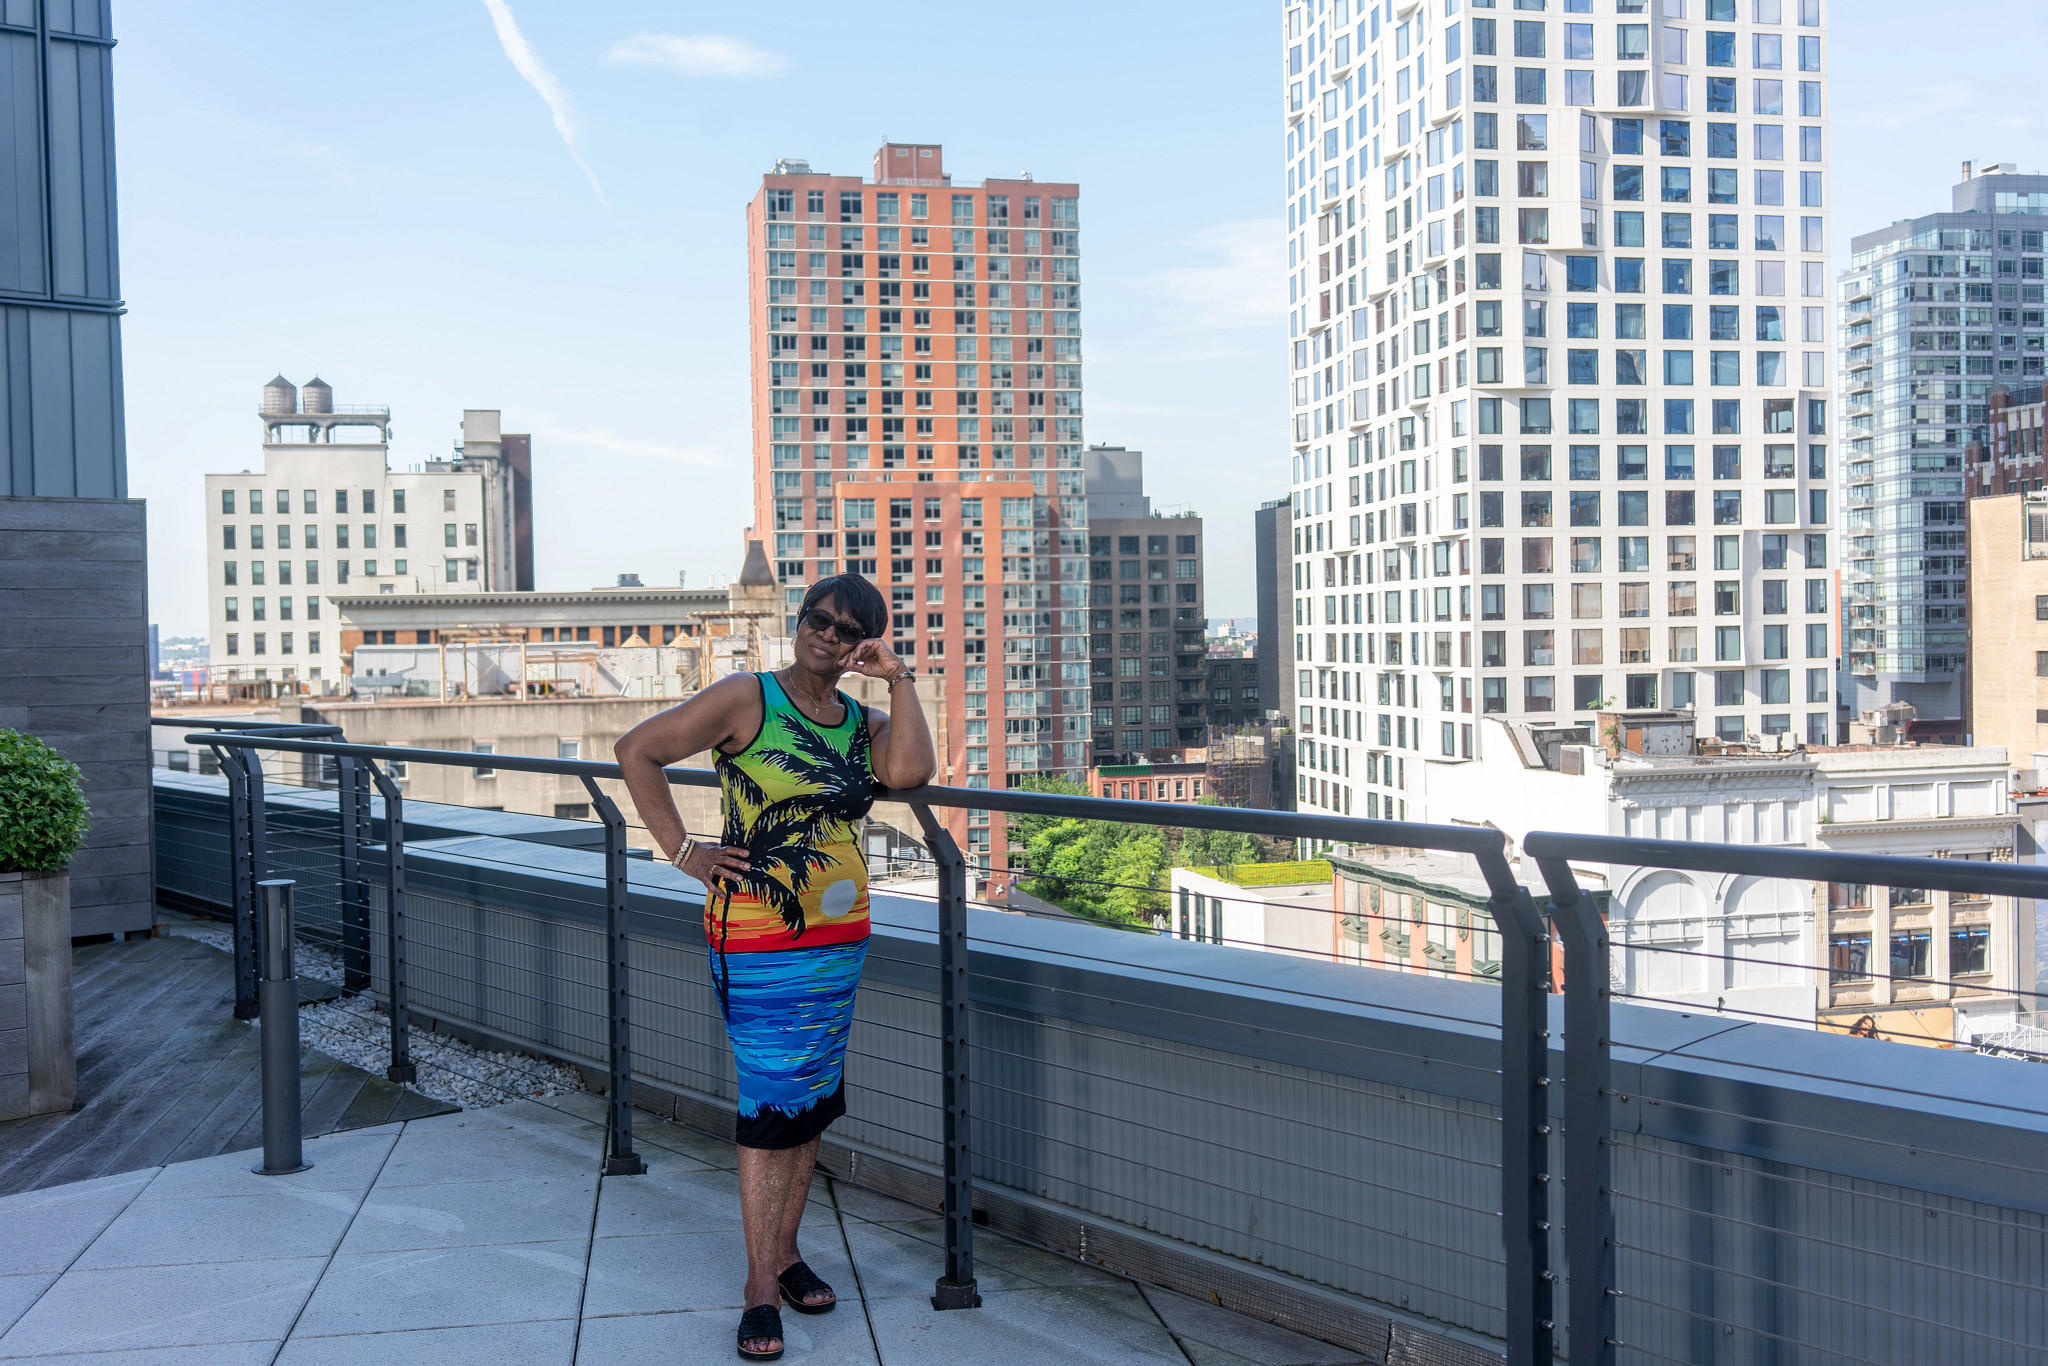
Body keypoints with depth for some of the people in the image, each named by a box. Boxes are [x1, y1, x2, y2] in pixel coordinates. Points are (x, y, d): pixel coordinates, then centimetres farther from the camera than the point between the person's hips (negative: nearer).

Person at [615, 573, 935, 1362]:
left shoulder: (863, 723, 9)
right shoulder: (747, 699, -7)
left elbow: (911, 771, -13)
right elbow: (636, 750, -8)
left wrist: (900, 681, -8)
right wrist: (682, 851, -10)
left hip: (840, 939, 6)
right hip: (757, 941, -6)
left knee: (813, 1098, 14)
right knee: (772, 1103, -5)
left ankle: (784, 1251, 29)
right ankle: (762, 1287, 5)